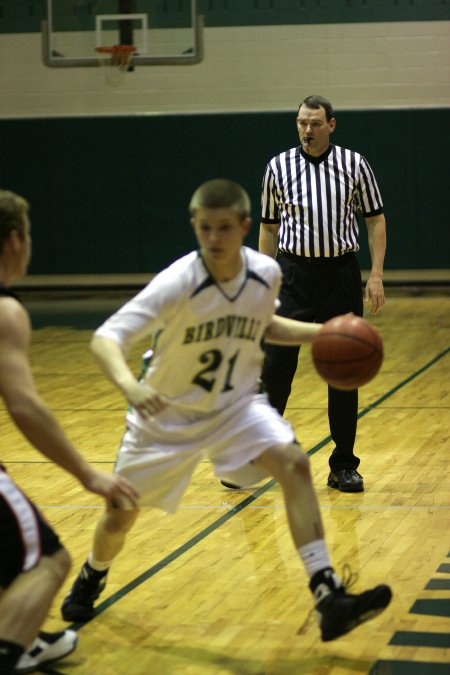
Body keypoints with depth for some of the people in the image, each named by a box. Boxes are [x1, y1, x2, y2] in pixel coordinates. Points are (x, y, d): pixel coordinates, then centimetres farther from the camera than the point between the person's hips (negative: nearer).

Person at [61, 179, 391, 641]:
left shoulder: (266, 274, -13)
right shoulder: (177, 283, -28)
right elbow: (105, 338, -36)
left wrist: (320, 333, -4)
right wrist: (128, 384, -57)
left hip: (237, 405, 2)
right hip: (168, 415, -2)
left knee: (294, 464, -24)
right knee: (120, 515, 8)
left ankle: (329, 599, -26)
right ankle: (91, 579, 45)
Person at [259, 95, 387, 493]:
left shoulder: (354, 164, 2)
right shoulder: (279, 168, 3)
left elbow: (375, 218, 5)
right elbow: (269, 227, 11)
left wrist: (376, 275, -5)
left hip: (341, 274, 1)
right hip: (294, 275, 0)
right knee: (275, 369, -4)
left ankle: (344, 466, 13)